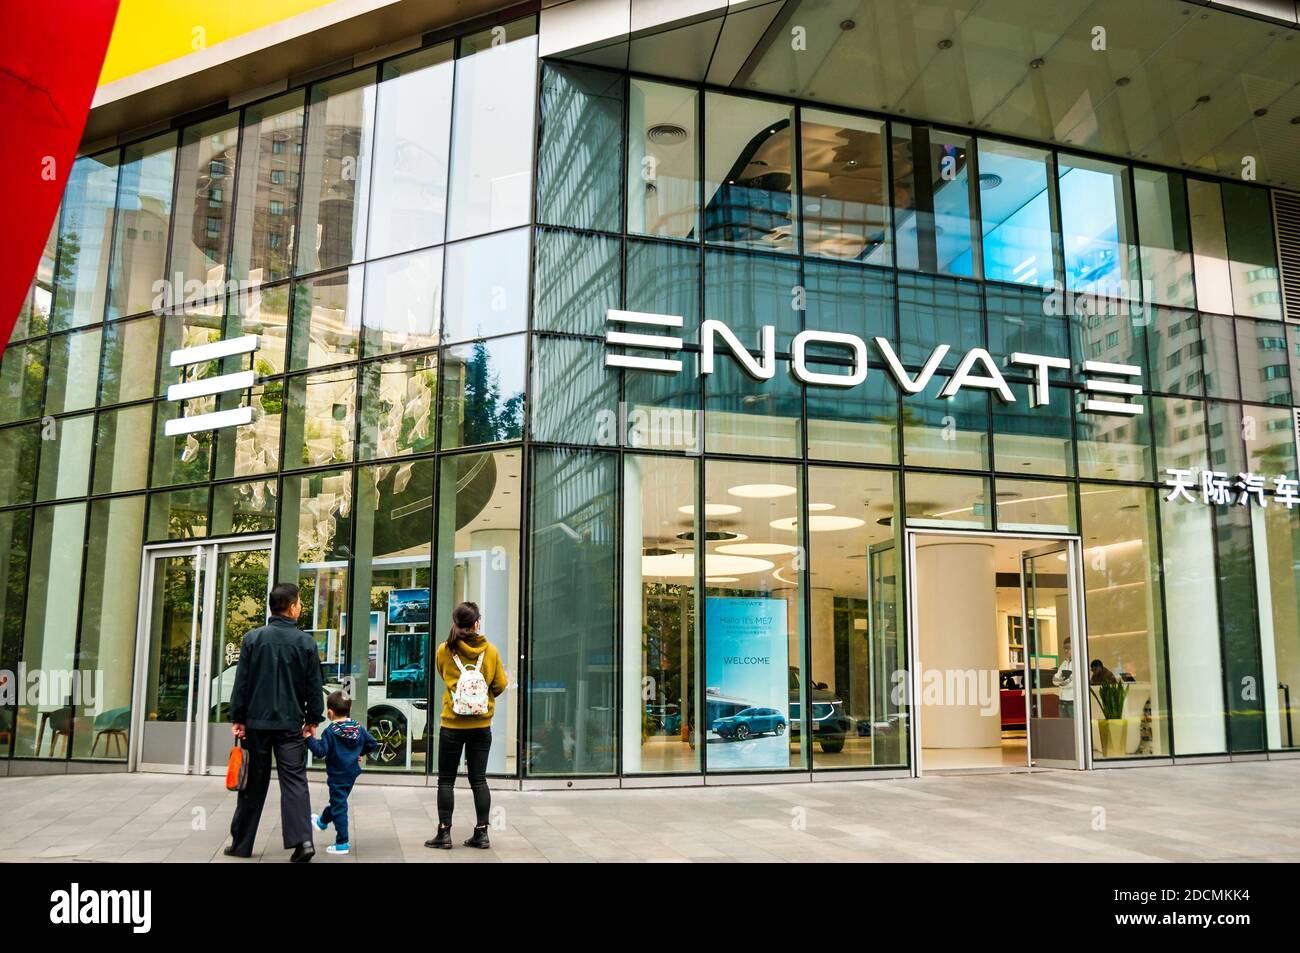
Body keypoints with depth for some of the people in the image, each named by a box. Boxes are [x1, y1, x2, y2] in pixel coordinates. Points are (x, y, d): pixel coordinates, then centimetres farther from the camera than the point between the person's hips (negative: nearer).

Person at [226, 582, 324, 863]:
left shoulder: (253, 638, -2)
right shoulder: (306, 642, -3)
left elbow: (241, 682, -2)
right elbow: (314, 686, 0)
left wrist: (237, 718, 4)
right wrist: (313, 719, 9)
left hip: (257, 722, 1)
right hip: (291, 724, -1)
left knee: (253, 782, 11)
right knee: (294, 781, 0)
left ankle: (241, 843, 19)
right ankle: (302, 839, -12)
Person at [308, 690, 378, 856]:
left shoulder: (329, 732, -20)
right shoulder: (358, 728, -2)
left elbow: (320, 752, -25)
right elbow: (372, 743, 2)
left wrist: (310, 739, -20)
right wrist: (361, 753, 18)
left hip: (337, 776, -7)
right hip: (352, 773, 7)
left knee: (339, 806, 0)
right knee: (338, 800, 27)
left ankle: (342, 843, 4)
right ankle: (323, 821, 54)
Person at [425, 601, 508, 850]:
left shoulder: (444, 650, -6)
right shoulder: (491, 651, -5)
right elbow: (500, 685, 1)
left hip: (452, 724, -1)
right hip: (481, 725, 2)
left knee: (446, 780, 9)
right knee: (479, 779, 9)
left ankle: (444, 833, 8)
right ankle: (481, 833, 11)